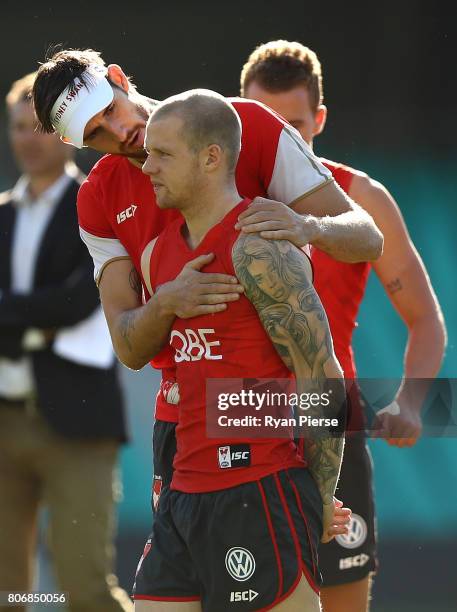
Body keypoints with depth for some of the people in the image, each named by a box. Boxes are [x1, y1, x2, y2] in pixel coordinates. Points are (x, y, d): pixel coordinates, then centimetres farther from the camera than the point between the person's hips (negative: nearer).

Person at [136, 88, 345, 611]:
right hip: (185, 492, 9)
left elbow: (323, 380, -13)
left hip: (259, 492, -9)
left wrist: (319, 502, -8)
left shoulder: (259, 250, -12)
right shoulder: (158, 255, 15)